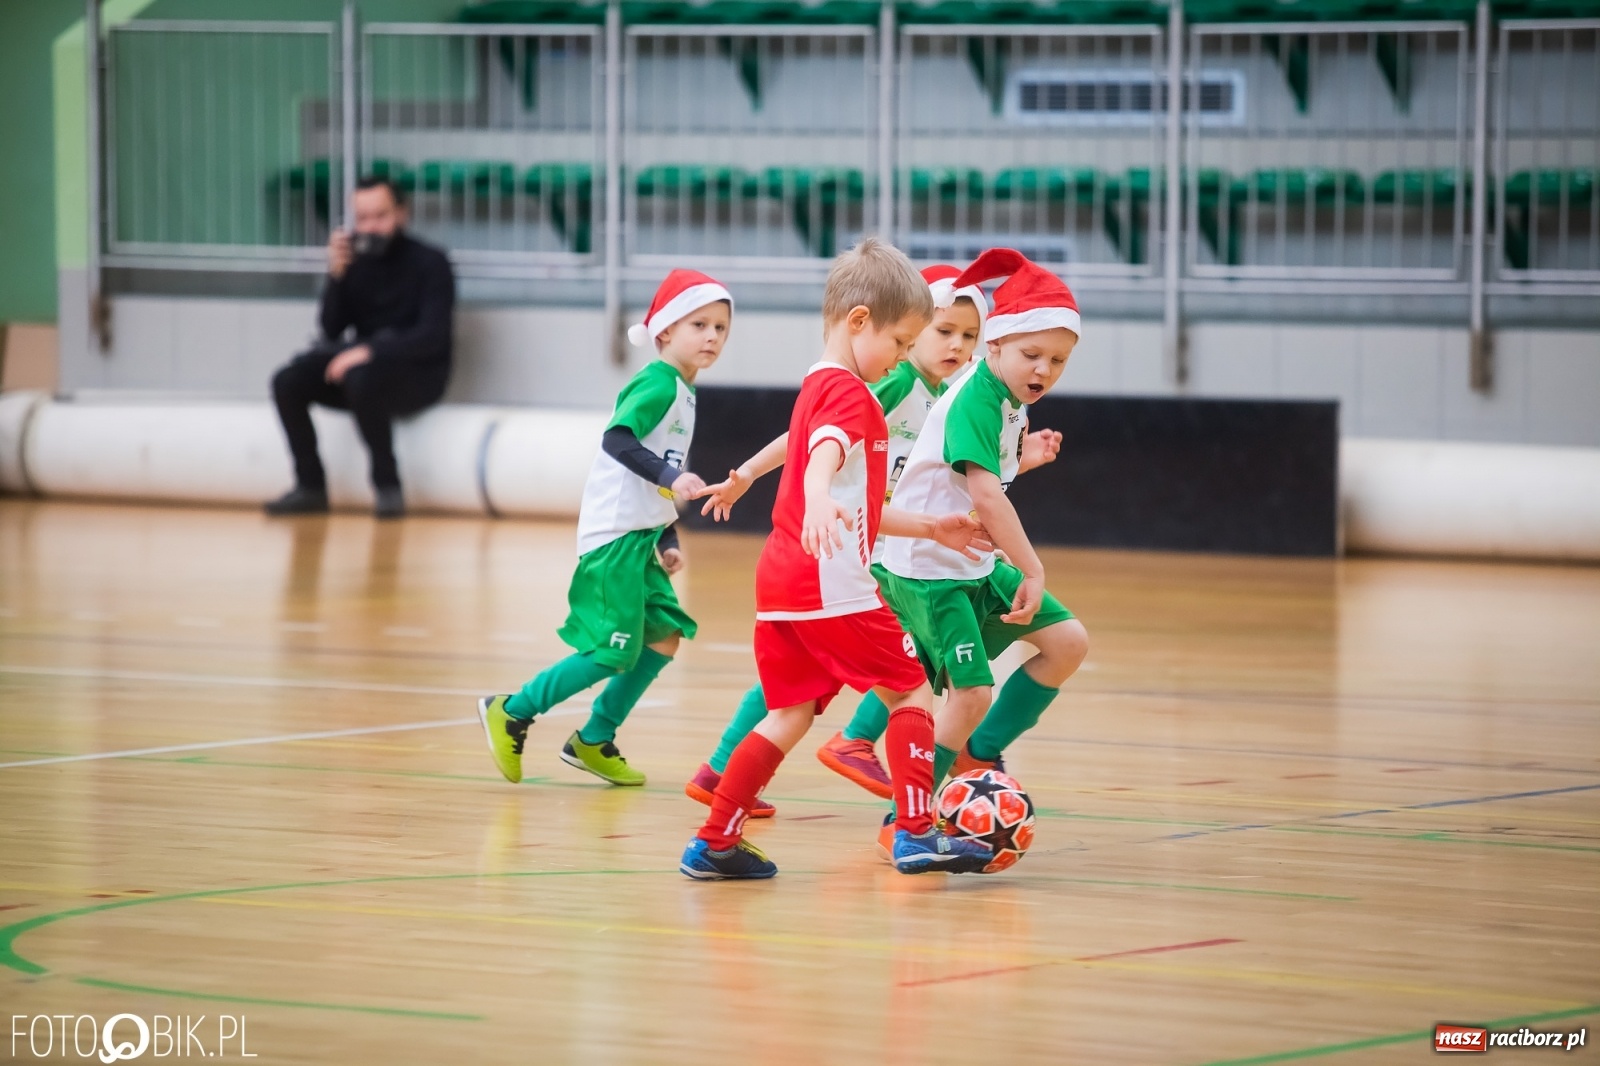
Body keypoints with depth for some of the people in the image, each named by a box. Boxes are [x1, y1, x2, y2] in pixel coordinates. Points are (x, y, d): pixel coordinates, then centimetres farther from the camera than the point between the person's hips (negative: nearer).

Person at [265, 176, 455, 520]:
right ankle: (310, 486, -9)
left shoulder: (429, 262, -7)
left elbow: (432, 337, -17)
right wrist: (336, 275, -12)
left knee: (362, 379, -37)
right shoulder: (356, 262, 6)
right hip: (364, 361, 5)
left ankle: (387, 485, -24)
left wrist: (371, 352, -29)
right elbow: (332, 330, 3)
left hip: (418, 374, -5)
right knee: (287, 382, -17)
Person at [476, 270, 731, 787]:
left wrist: (668, 540, 20)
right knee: (613, 652, -8)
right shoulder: (658, 384, -14)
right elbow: (616, 438, -29)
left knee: (666, 635, 8)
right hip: (614, 535, -10)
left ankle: (594, 740, 18)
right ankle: (511, 713, 5)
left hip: (640, 538, 10)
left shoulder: (683, 393, 16)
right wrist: (669, 477, -37)